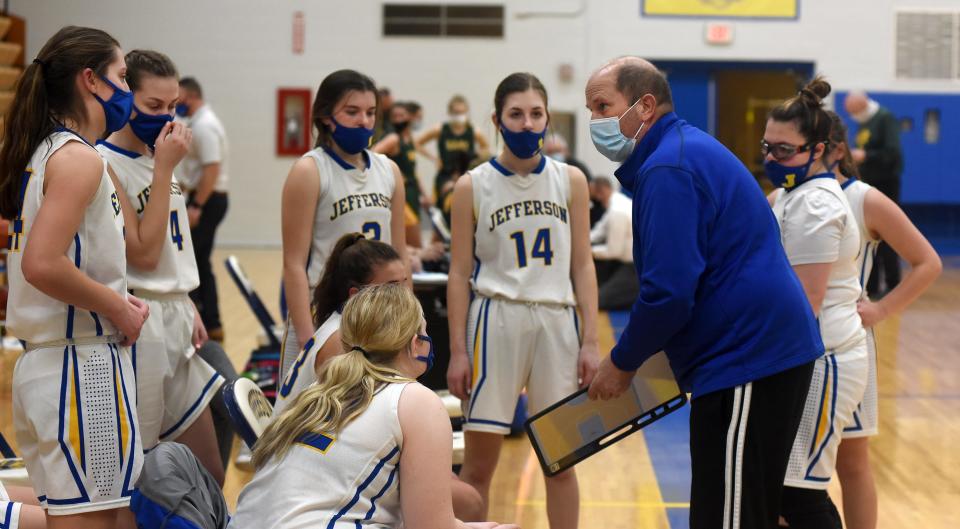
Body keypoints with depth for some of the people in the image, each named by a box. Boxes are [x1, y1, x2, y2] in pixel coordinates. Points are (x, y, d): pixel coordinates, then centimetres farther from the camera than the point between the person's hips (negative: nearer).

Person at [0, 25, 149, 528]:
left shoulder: (44, 152, 14)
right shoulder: (78, 157, -13)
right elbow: (42, 264, -24)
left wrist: (116, 299, 10)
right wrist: (117, 307, -12)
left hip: (43, 361, 9)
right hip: (82, 366, -9)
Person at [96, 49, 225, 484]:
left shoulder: (156, 158, 12)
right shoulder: (105, 164, -14)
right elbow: (143, 252, -19)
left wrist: (188, 307, 12)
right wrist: (165, 168, -18)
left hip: (175, 321, 9)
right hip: (137, 330, -9)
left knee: (208, 475, 13)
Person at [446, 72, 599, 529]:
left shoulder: (570, 181, 5)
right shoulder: (472, 187, 0)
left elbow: (582, 265, 6)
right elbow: (459, 274, 1)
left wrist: (590, 342, 0)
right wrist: (457, 352, -4)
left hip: (558, 322, 2)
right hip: (496, 320, -1)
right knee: (478, 463, 3)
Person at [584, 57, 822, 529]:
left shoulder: (666, 170, -16)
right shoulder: (687, 147, 17)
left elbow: (669, 292, -21)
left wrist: (622, 363, -7)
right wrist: (642, 354, 19)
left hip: (746, 361, -11)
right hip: (767, 349, 11)